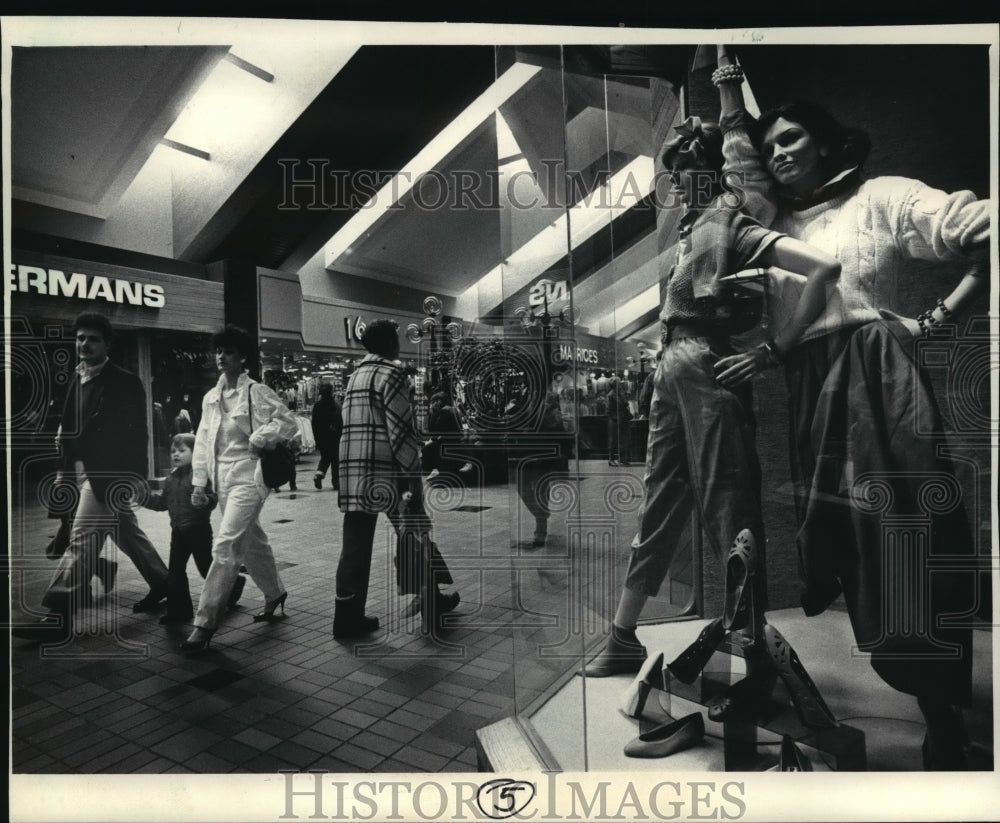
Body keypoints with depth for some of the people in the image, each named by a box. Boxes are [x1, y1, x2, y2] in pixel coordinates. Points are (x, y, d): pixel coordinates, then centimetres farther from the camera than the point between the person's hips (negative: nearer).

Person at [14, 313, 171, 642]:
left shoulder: (125, 382, -10)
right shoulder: (78, 380, 13)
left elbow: (137, 434, -13)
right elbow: (71, 428, 16)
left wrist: (135, 477, -17)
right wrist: (64, 470, 12)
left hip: (108, 474, -8)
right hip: (82, 470, 8)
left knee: (81, 541, -8)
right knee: (128, 535, 17)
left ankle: (58, 616, -3)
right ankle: (160, 582, 32)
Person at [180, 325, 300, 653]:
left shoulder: (256, 392, -7)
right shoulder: (210, 397, 11)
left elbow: (288, 422, -10)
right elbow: (203, 441, 12)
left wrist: (259, 437, -17)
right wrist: (199, 481, 7)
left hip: (248, 475, -7)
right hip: (222, 478, 7)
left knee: (225, 546, -13)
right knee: (252, 543, 18)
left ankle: (204, 624, -8)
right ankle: (274, 594, 37)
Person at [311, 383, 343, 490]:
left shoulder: (316, 405, -2)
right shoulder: (336, 405, -7)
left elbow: (314, 423, 0)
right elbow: (341, 422, -6)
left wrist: (316, 437, 6)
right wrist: (340, 435, 2)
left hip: (321, 436, 2)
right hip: (334, 436, -2)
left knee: (325, 457, 16)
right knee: (335, 458, 8)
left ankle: (319, 473, -9)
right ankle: (336, 481, 8)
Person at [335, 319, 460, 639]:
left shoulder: (355, 376, 18)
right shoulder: (391, 374, -7)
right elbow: (401, 429, -15)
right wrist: (414, 475, -12)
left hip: (352, 469, 7)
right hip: (385, 469, -7)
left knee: (356, 542, 7)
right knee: (413, 531, 9)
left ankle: (348, 616, 10)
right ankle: (430, 598, 24)